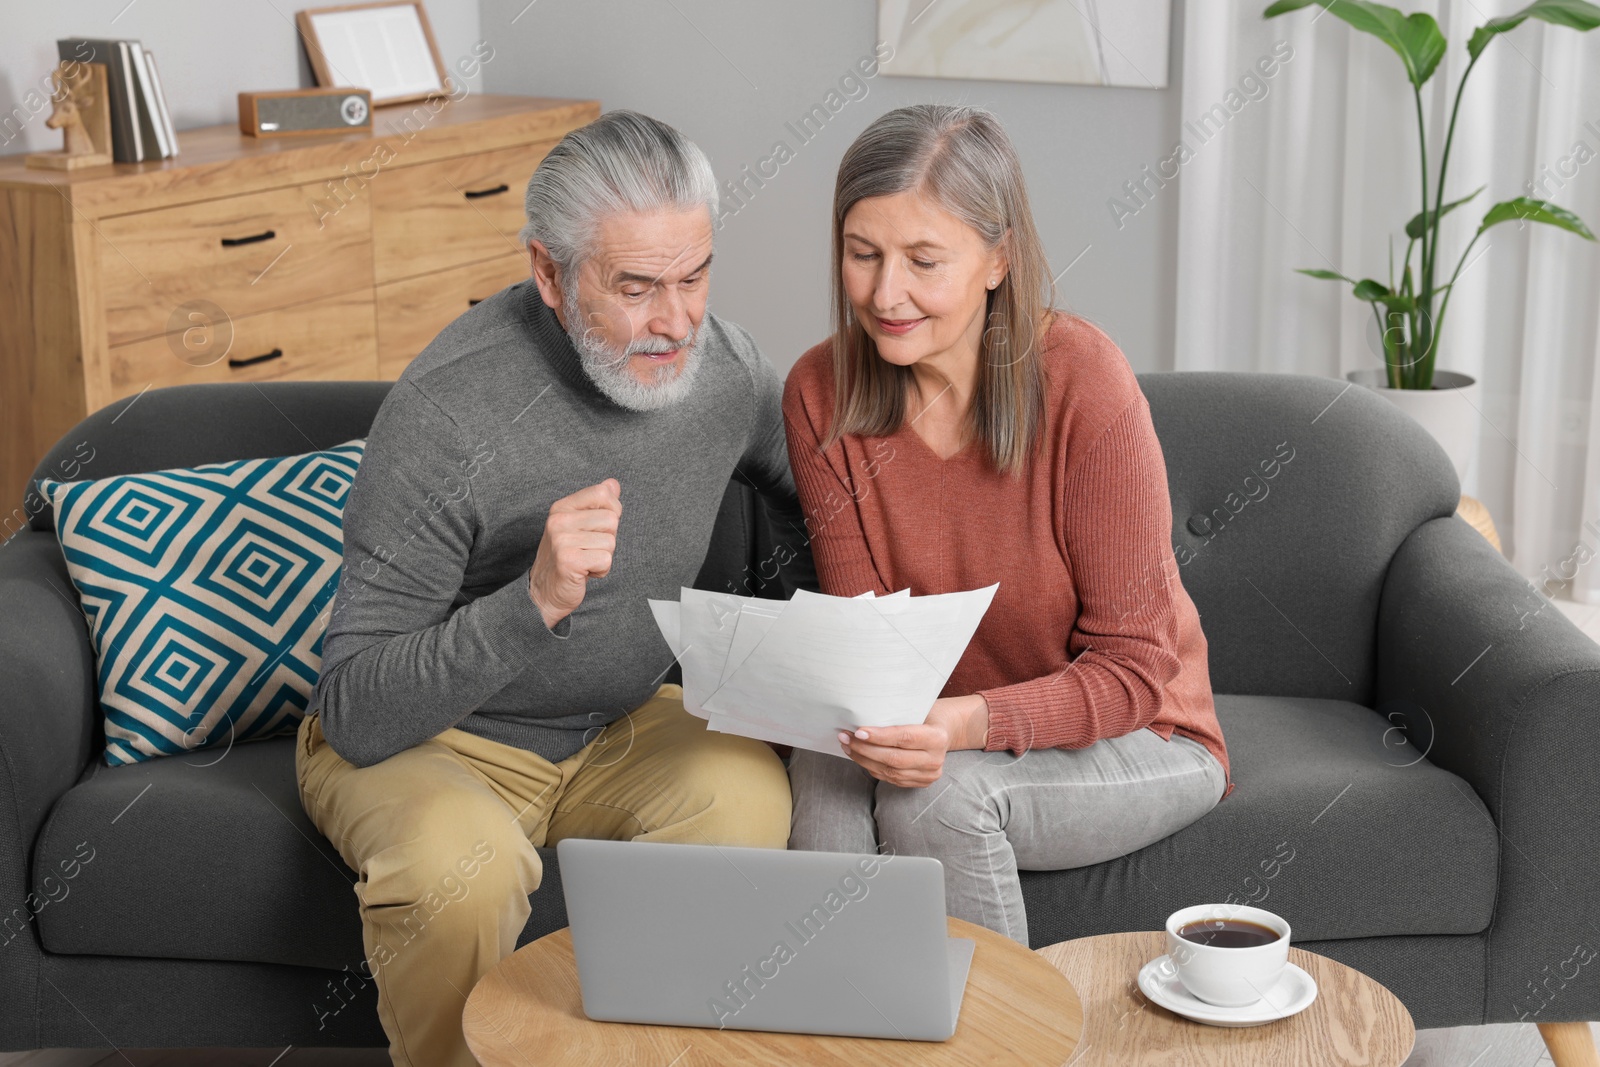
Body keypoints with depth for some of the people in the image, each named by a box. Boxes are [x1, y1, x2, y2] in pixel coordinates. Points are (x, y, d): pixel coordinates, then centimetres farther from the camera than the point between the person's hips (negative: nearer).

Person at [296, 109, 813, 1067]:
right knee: (463, 865, -36)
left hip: (619, 722, 5)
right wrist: (534, 604, -41)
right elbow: (356, 718, -28)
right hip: (426, 737, -4)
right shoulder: (446, 414, -27)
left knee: (745, 791, -27)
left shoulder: (723, 365, -8)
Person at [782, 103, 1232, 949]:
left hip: (1133, 741, -3)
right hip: (932, 727, 3)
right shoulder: (821, 394, -10)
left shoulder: (1083, 382, -22)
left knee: (943, 794, -31)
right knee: (826, 770, -28)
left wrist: (972, 722, -37)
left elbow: (1132, 667, -20)